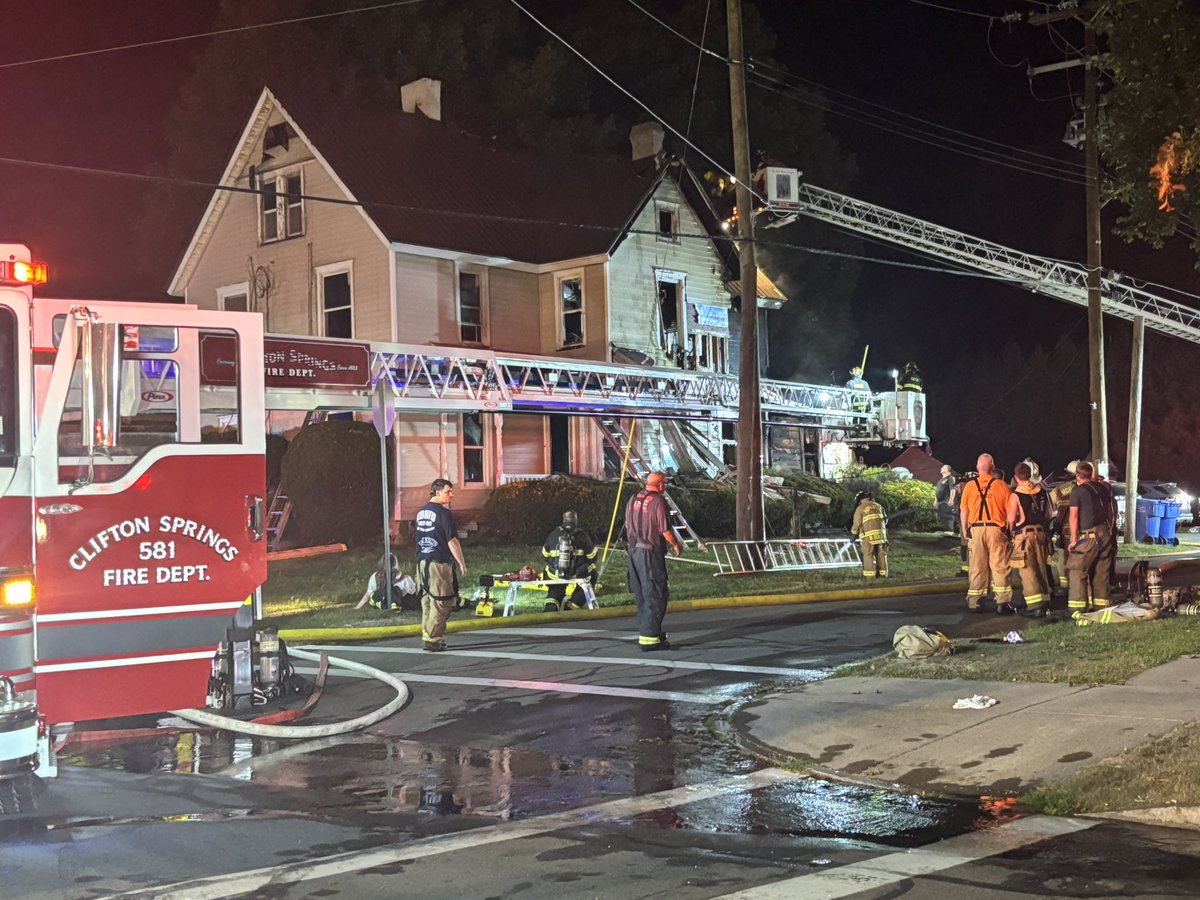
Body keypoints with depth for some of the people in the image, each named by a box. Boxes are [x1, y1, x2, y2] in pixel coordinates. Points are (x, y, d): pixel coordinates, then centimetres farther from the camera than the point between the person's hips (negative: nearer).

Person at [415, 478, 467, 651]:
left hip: (422, 562, 8)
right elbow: (452, 540, -13)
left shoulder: (421, 512, 13)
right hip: (439, 564, -8)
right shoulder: (443, 512, -11)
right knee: (440, 603, -4)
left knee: (427, 601, 12)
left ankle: (426, 636, 14)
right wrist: (461, 563, -5)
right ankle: (432, 640, -5)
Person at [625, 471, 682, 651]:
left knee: (642, 595, 16)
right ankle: (649, 638, -7)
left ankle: (646, 631, 25)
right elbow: (665, 530, -14)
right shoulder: (658, 501, -13)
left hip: (634, 550, 8)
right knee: (655, 596, -4)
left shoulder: (633, 499, 9)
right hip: (651, 552, -8)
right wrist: (676, 544, 3)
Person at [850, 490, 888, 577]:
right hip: (881, 533, 5)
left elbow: (857, 524, 1)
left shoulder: (860, 509, 2)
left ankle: (869, 575, -6)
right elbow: (885, 520, 18)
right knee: (881, 554, 10)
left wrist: (854, 533, 17)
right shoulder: (878, 506, 16)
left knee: (868, 555, -2)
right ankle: (882, 574, 11)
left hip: (869, 535, -5)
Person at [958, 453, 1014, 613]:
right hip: (996, 529, -2)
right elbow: (1009, 511, -2)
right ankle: (1002, 602, 0)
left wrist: (965, 531, 12)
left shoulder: (969, 486, 3)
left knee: (976, 567, 8)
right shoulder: (1001, 485, -1)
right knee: (1000, 567, 3)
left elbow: (964, 512, 3)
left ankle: (974, 602, 10)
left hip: (976, 529, 2)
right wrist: (1011, 531, 6)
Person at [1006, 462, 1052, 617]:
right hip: (1040, 533, 6)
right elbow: (1048, 514, 12)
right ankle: (1045, 601, 21)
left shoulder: (1016, 495, -11)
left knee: (1027, 570, -5)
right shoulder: (1042, 492, 6)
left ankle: (1034, 604, -11)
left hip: (1023, 534, -6)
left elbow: (1012, 519, -12)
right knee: (1041, 568, 14)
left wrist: (1011, 531, 6)